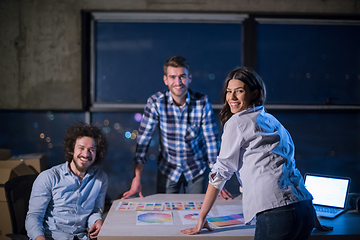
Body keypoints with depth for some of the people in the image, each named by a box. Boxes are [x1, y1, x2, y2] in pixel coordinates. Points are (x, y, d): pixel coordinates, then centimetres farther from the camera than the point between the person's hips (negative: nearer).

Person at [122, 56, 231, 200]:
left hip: (196, 169, 0)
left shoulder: (202, 102, -16)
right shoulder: (156, 102, -17)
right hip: (167, 169, 0)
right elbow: (143, 139, -14)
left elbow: (211, 140, -12)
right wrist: (137, 179, -18)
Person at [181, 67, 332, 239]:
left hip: (275, 214, -7)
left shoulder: (237, 122, -1)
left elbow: (221, 171, 0)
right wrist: (311, 217, 27)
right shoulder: (271, 120, 20)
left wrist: (201, 218, 6)